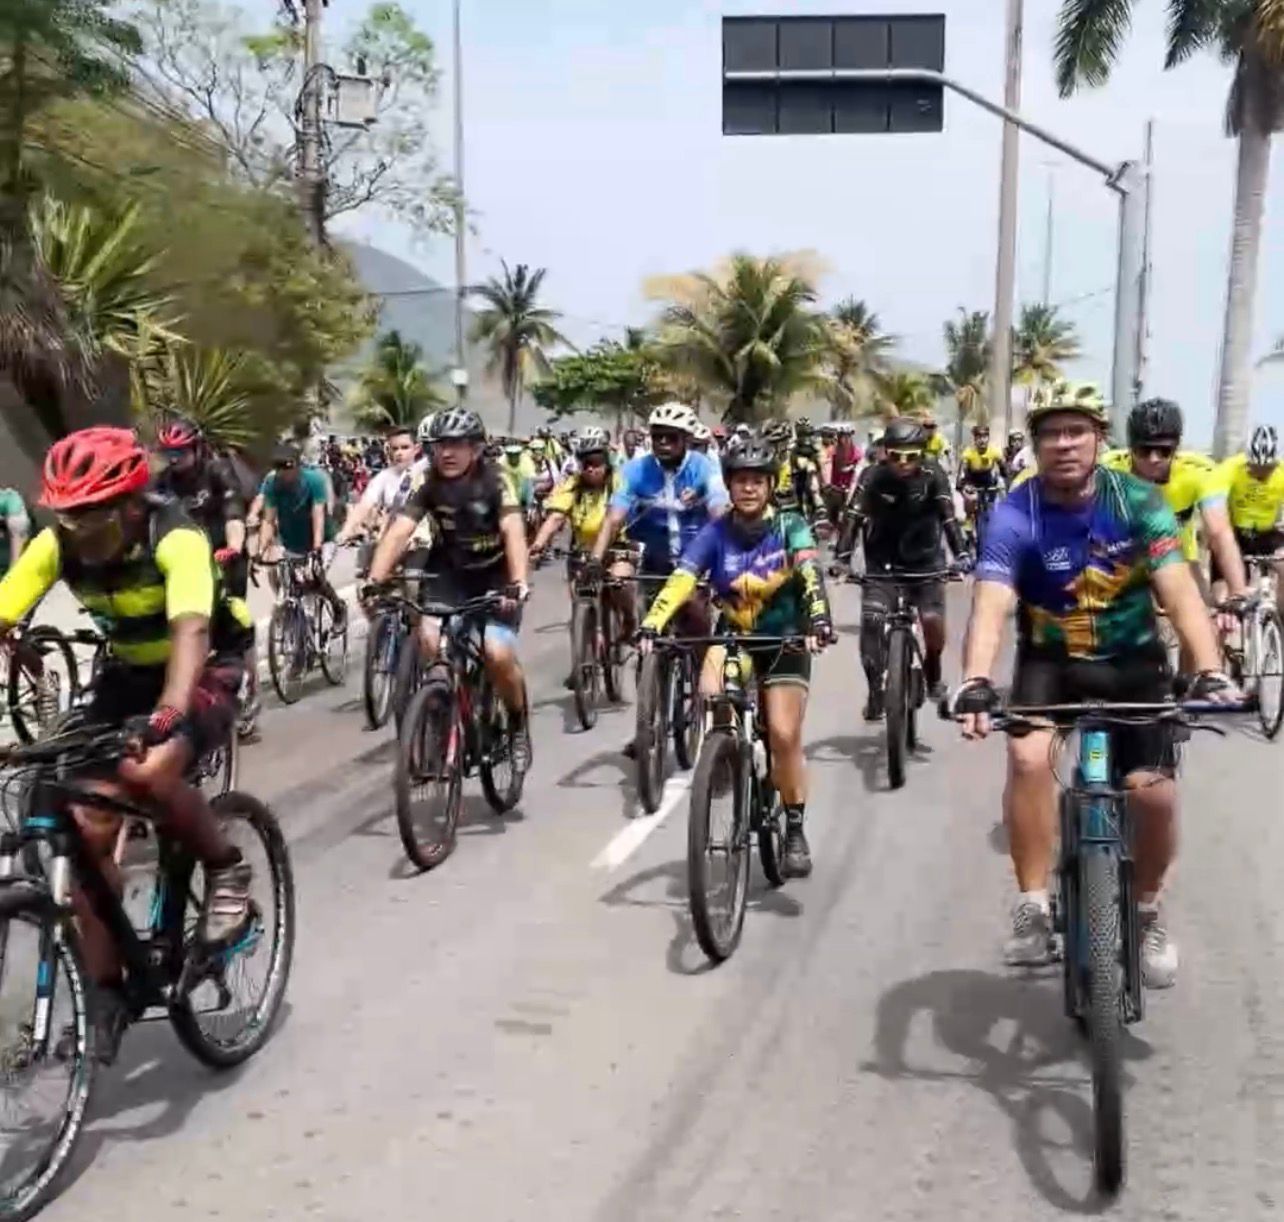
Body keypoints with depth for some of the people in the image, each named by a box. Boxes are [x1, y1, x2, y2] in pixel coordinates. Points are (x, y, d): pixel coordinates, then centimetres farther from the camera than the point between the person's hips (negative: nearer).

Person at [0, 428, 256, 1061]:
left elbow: (191, 632, -44)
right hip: (126, 673, 5)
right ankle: (106, 991, 6)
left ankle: (227, 870, -4)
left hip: (207, 667, -5)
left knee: (153, 773, -34)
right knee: (90, 825, -8)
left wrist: (168, 715, -61)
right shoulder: (56, 544, -16)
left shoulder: (175, 538, -30)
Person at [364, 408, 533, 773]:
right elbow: (398, 532, -22)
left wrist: (518, 584, -48)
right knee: (430, 642, -22)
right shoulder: (428, 483, -12)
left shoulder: (495, 481, -18)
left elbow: (513, 532, -32)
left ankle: (519, 723, 10)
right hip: (447, 575, 2)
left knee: (498, 655, -20)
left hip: (494, 578, -2)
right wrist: (373, 583, -36)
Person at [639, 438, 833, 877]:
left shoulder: (789, 526, -13)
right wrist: (652, 623, -39)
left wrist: (819, 617, -48)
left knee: (784, 737, -10)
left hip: (785, 639, -2)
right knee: (710, 697, -30)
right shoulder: (716, 532, -10)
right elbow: (681, 578, -23)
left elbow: (810, 572, -29)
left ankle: (795, 829, 9)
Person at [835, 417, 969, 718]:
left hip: (925, 560, 0)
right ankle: (875, 689, -5)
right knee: (871, 620, -19)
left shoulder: (933, 475, -15)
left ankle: (932, 671, 16)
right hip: (882, 562, 0)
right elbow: (853, 516, -25)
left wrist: (961, 554, -40)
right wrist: (841, 557, -40)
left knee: (933, 621, -15)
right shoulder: (873, 476, -16)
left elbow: (949, 516, -25)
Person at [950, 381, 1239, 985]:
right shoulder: (1014, 515, -20)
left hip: (1133, 660, 1)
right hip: (1051, 658, -1)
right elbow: (991, 605, -33)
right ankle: (1033, 909, -15)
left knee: (1154, 794, -10)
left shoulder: (1139, 502, -16)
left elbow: (1179, 589, -26)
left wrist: (1210, 672, -43)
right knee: (1028, 758, -29)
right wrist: (976, 683, -51)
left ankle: (1147, 913, 19)